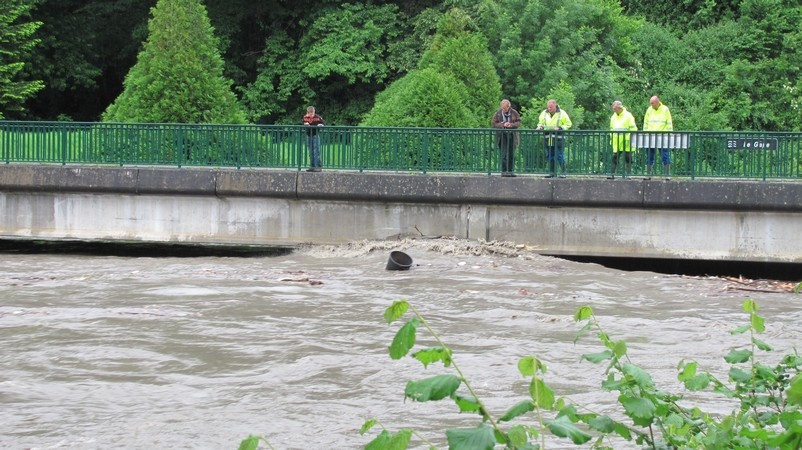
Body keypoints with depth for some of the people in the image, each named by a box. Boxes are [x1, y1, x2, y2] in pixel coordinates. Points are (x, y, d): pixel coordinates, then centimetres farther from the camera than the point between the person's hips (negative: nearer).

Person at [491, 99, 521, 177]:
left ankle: (510, 171, 12)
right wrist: (503, 124, -17)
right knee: (504, 155, -9)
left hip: (512, 135, 2)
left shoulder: (514, 113, 3)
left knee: (511, 155, 5)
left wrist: (511, 124, -15)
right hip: (502, 136, -2)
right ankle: (504, 171, -8)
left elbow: (519, 122, 5)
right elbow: (493, 124, -3)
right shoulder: (498, 114, 0)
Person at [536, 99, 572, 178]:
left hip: (558, 139, -5)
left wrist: (560, 128, -15)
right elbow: (540, 123, 23)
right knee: (549, 156, 8)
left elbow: (568, 124, 0)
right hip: (548, 138, 5)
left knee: (560, 156, -6)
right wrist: (540, 127, 0)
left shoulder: (562, 114, -3)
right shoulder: (544, 113, 11)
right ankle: (551, 172, 15)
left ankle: (563, 172, 0)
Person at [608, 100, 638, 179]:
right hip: (616, 143, 5)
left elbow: (633, 128, -8)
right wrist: (611, 138, 16)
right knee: (614, 157, 0)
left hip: (626, 142, -5)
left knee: (628, 158, 0)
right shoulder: (613, 117, 15)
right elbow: (611, 128, 23)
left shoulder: (628, 116, -5)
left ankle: (627, 174, 5)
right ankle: (612, 174, 2)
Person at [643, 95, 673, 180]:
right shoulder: (649, 110, 7)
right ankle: (648, 174, 10)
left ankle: (667, 174, -2)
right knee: (649, 157, 5)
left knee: (665, 156, -4)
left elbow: (669, 124, 1)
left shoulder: (665, 110, -1)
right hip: (651, 137, 3)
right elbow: (645, 124, 14)